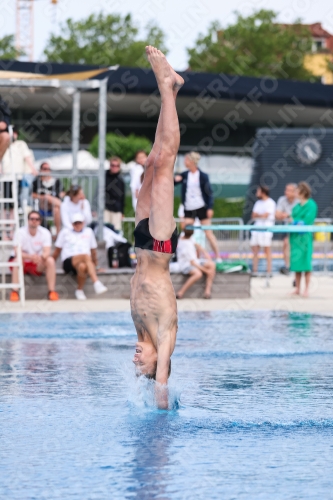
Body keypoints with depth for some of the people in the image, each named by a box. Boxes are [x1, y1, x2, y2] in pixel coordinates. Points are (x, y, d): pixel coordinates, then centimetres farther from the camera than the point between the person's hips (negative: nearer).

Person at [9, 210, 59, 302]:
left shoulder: (45, 233, -8)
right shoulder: (20, 232, -15)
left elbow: (47, 252, -19)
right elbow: (17, 252, -25)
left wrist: (41, 257, -44)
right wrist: (30, 256, -45)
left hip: (38, 265, 2)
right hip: (23, 262, -2)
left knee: (50, 260, -26)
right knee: (17, 260, -36)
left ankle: (52, 291, -21)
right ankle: (14, 292, -34)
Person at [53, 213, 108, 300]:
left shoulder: (88, 231, 22)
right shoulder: (65, 232, 17)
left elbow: (93, 250, 27)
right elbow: (57, 250, 19)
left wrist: (95, 264, 26)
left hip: (85, 262, 2)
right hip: (68, 262, -2)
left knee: (82, 266, -42)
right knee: (86, 256, -39)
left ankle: (80, 290, -26)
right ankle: (96, 283, -53)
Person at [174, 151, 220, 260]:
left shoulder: (203, 176, -7)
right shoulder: (184, 175, 4)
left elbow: (209, 193, -5)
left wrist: (210, 208, -12)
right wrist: (175, 179, -10)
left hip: (202, 208, -4)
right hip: (188, 209, 4)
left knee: (208, 233, -1)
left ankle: (218, 257, 6)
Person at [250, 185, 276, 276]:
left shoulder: (270, 203, -5)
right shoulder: (258, 203, 19)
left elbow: (265, 215, -12)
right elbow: (253, 215, 12)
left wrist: (257, 215, 3)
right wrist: (261, 215, -6)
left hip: (266, 227, -8)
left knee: (267, 249, -7)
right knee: (254, 248, 5)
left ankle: (269, 271, -6)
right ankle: (254, 270, 9)